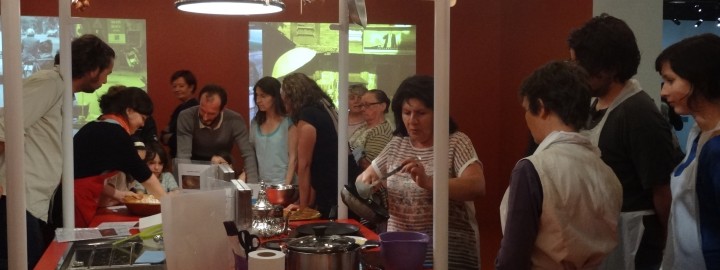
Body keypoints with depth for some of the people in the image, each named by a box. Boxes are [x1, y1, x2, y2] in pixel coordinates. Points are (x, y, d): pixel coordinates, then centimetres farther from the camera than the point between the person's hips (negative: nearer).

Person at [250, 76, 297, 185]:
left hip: (281, 184, -4)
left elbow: (293, 157, -7)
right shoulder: (255, 122, 9)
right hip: (260, 184, 4)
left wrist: (287, 185, -13)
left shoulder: (288, 122, -5)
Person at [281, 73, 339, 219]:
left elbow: (304, 164, -9)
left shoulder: (307, 117, -12)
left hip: (333, 197, -8)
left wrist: (303, 207, -2)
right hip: (342, 191, 8)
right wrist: (309, 203, 11)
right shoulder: (324, 110, 14)